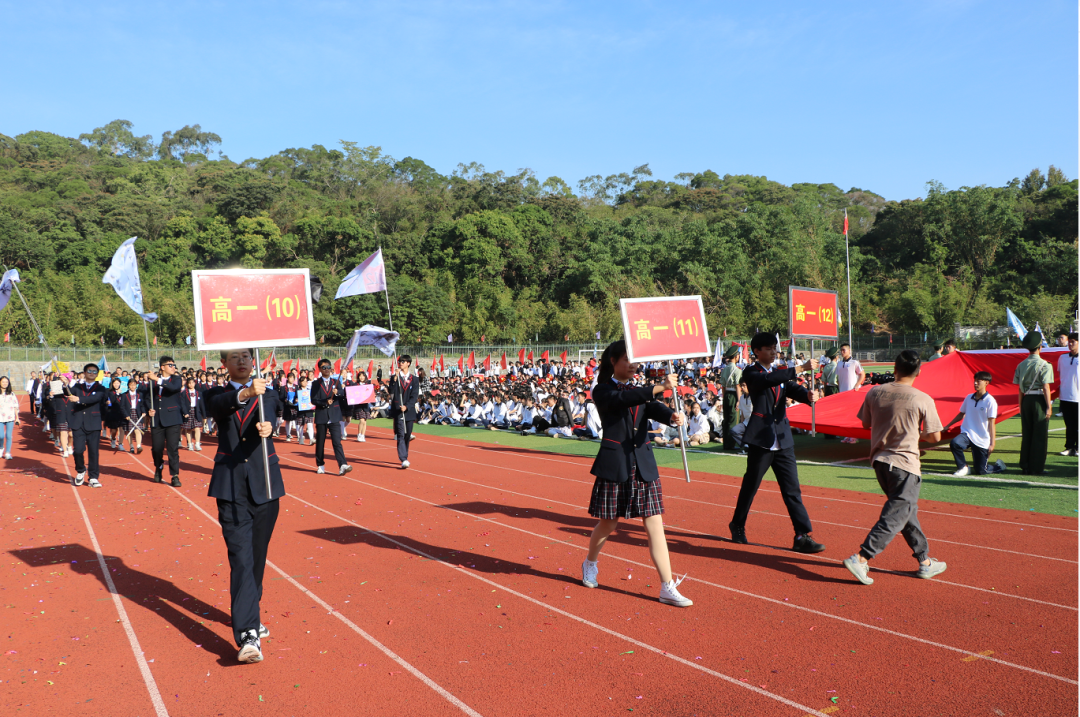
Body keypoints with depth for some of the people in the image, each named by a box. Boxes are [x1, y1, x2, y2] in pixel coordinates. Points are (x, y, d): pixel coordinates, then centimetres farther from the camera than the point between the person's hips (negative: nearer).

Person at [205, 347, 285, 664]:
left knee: (257, 555, 12)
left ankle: (248, 615, 32)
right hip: (231, 487, -2)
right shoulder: (217, 395, 7)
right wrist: (245, 393, -40)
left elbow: (270, 419, -12)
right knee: (241, 556, -12)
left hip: (264, 485, 2)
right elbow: (218, 405, -19)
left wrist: (267, 428, -37)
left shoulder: (268, 394, 10)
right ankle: (248, 634, -17)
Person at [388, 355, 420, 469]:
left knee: (407, 436, 9)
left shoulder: (414, 379, 7)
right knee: (400, 435, -11)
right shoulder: (394, 378, 6)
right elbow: (391, 391, -10)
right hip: (398, 411, -2)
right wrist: (395, 378, -18)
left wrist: (406, 406, -16)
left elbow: (414, 397, -2)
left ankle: (404, 457, 24)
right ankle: (403, 460, -20)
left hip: (409, 411, 2)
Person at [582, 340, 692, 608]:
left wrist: (672, 415, -29)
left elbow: (654, 408, -6)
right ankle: (590, 564, 38)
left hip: (644, 465, 4)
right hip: (615, 465, -4)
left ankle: (667, 588, 2)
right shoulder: (603, 391, -3)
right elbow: (625, 398, -24)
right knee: (608, 524, 9)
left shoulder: (641, 391, 14)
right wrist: (660, 387, -35)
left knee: (655, 525, 0)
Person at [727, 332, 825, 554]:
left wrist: (809, 395, -23)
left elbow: (794, 390, 0)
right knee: (750, 486, 8)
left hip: (783, 441, 5)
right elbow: (769, 380, -24)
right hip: (761, 440, -5)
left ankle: (803, 536, 2)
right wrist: (801, 369, -30)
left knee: (792, 490, 1)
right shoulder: (751, 374, -3)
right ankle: (738, 526, 27)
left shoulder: (781, 374, 16)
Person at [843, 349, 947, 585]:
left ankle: (925, 561, 27)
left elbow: (866, 424, 12)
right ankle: (860, 558, -12)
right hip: (904, 463, -6)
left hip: (879, 460, 6)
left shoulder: (875, 393, 0)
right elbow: (935, 437, -3)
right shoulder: (923, 400, -10)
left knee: (907, 511, 19)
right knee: (895, 517, -2)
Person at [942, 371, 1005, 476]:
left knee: (980, 471, 1)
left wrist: (992, 443, -12)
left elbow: (991, 423, -9)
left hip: (982, 440, -3)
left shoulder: (990, 401, -9)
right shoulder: (969, 398, 5)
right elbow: (961, 414, 20)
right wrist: (947, 426, 20)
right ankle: (963, 467, -7)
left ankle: (999, 466, 34)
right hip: (967, 434, 4)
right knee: (954, 443, -32)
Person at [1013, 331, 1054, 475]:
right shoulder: (1044, 365, -9)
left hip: (1026, 400, 5)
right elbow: (1046, 387, -12)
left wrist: (1021, 406, 13)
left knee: (1026, 434, 10)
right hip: (1039, 400, -5)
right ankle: (1036, 468, 4)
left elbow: (1020, 388, 7)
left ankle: (1025, 467, 15)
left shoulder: (1021, 365, 5)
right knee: (1040, 435, 2)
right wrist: (1049, 407, -8)